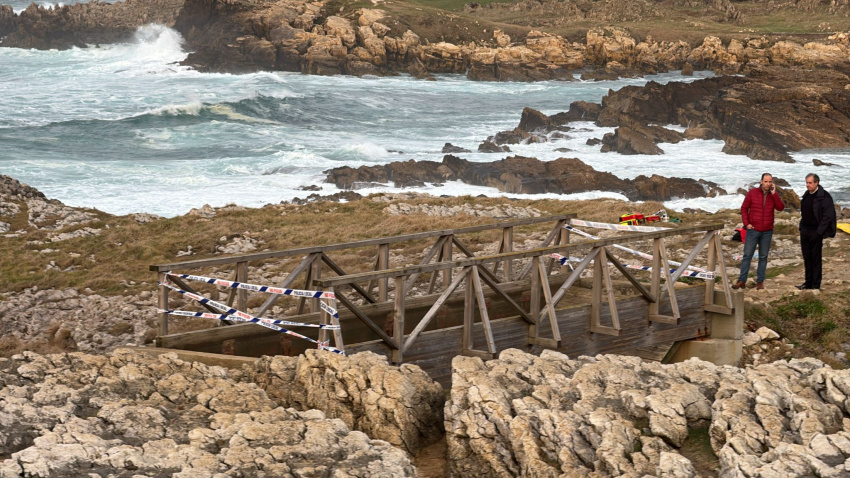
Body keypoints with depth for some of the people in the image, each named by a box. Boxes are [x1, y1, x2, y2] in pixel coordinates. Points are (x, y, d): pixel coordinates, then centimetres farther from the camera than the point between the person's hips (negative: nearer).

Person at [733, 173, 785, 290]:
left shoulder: (773, 195, 4)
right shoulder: (752, 193, -3)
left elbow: (780, 207, -11)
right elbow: (744, 208, 1)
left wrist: (774, 194, -16)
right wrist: (746, 223, -8)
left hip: (767, 232, 2)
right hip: (753, 230, -2)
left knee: (763, 257, 6)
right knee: (747, 255, -3)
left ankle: (760, 281, 11)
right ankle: (742, 280, 0)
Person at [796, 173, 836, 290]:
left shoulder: (824, 196, -13)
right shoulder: (806, 195, 12)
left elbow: (828, 216, -15)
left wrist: (819, 232, -16)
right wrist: (801, 228, 12)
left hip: (816, 232, -7)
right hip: (805, 231, 7)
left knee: (816, 258, 0)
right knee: (807, 258, 11)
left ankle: (816, 284, 7)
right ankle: (808, 282, 20)